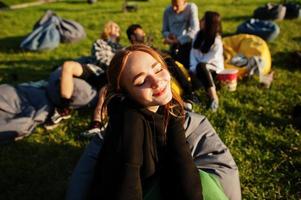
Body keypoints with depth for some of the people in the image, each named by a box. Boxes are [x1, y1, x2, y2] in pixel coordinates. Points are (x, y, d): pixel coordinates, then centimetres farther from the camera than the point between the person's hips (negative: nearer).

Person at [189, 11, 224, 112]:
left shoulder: (217, 41, -15)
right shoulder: (199, 34, 3)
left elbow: (209, 59, -18)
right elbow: (193, 51, 0)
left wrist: (196, 67, -20)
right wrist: (193, 66, -14)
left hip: (213, 67, -5)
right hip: (200, 68, 6)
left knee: (200, 67, -37)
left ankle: (213, 96, -38)